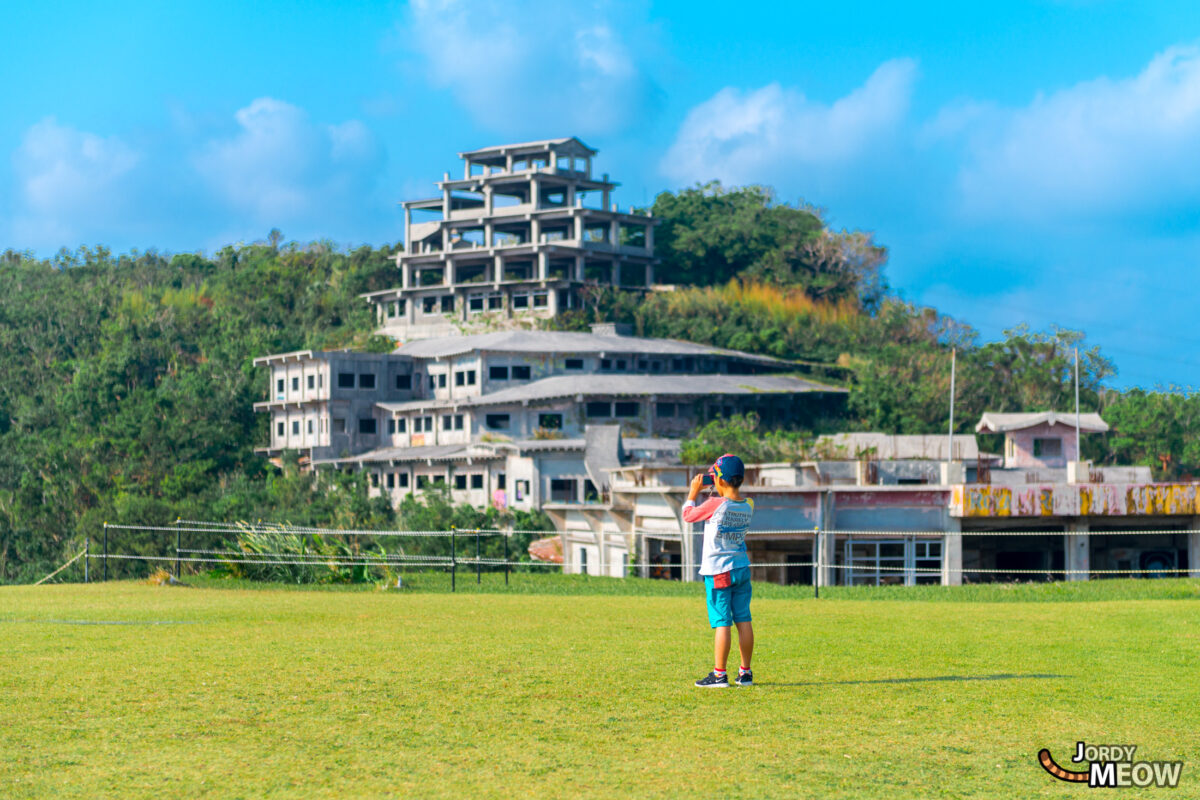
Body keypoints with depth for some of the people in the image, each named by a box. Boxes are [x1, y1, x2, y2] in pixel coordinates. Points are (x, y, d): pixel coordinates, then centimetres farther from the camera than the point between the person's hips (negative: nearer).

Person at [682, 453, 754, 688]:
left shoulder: (715, 504, -17)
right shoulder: (747, 506, 1)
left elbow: (688, 515, -2)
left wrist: (694, 491, 11)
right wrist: (719, 493, 19)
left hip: (718, 571, -6)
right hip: (742, 569, 6)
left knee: (722, 623, -5)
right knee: (743, 620, 9)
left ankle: (719, 675, -3)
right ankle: (745, 673, 14)